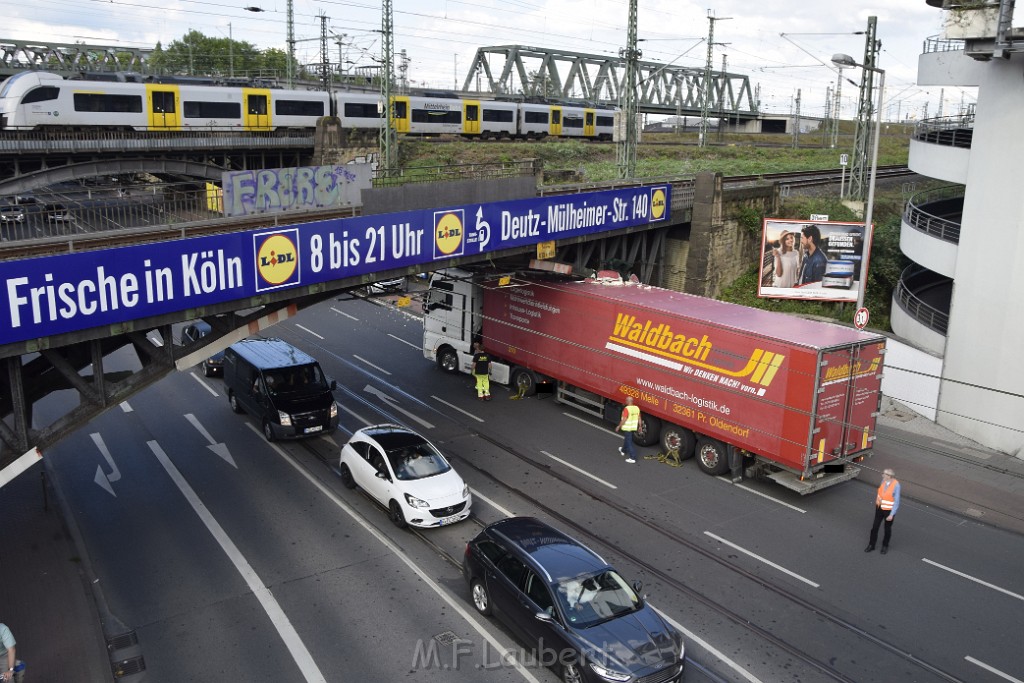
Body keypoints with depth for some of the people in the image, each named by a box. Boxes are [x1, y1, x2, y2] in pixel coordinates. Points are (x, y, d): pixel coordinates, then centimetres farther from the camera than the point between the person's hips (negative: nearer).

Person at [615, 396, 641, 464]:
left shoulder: (627, 409, -22)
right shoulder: (637, 408, 0)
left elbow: (624, 420, -22)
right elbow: (639, 418, 5)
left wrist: (619, 426, -10)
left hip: (627, 428, -8)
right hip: (634, 428, 8)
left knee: (629, 442, -2)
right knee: (627, 439, 28)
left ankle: (632, 458, -5)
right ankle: (623, 450, 50)